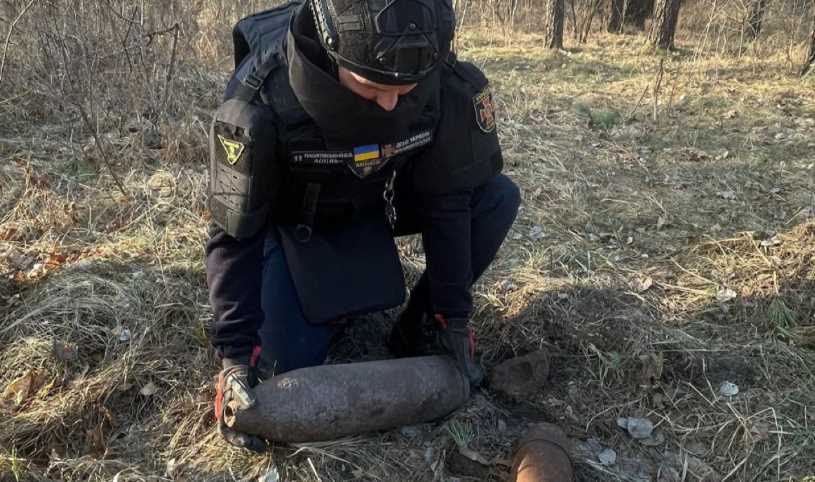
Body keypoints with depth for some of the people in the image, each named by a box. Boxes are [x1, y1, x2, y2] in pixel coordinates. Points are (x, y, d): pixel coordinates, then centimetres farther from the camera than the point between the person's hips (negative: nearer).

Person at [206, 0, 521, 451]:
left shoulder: (449, 85, -30)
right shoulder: (261, 100, -36)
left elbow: (448, 199, -17)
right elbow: (234, 234, -26)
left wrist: (451, 315, -14)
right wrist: (235, 352, -28)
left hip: (380, 201, 3)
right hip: (295, 217, -2)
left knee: (497, 198, -18)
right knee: (286, 359, -16)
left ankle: (418, 327, -2)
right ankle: (330, 296, 18)